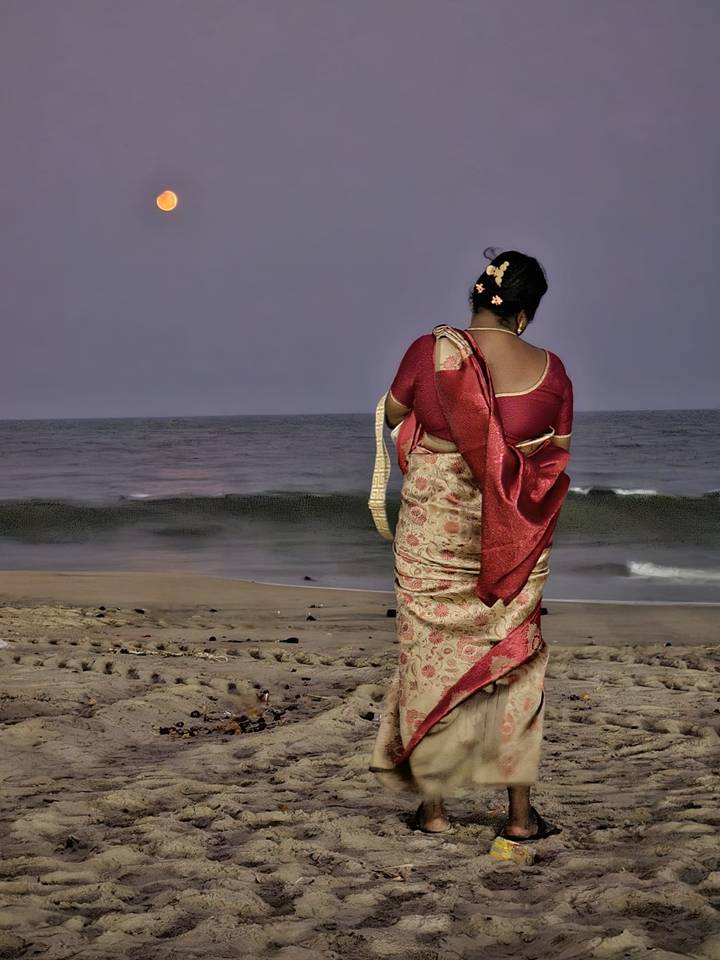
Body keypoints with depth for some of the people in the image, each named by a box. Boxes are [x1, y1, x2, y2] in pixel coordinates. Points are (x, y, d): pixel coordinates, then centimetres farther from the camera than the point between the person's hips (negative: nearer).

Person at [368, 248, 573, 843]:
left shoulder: (430, 351, -10)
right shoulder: (549, 369, -5)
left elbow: (390, 415, 4)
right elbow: (559, 454, 4)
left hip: (433, 529, -1)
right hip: (515, 539, 1)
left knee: (430, 655, 9)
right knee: (514, 660, 11)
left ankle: (434, 805, 16)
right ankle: (520, 812, 13)